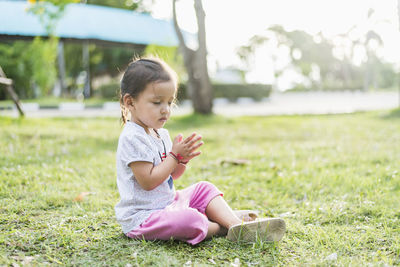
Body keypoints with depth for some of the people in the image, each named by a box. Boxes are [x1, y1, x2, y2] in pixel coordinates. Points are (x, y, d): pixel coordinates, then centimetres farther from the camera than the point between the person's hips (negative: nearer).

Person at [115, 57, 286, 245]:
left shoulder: (161, 134, 12)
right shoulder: (132, 138, -19)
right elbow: (148, 182, -22)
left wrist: (183, 160, -4)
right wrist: (175, 155, -17)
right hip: (141, 218, -11)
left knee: (204, 189, 13)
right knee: (189, 220, -33)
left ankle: (237, 224, -5)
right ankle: (221, 227, -3)